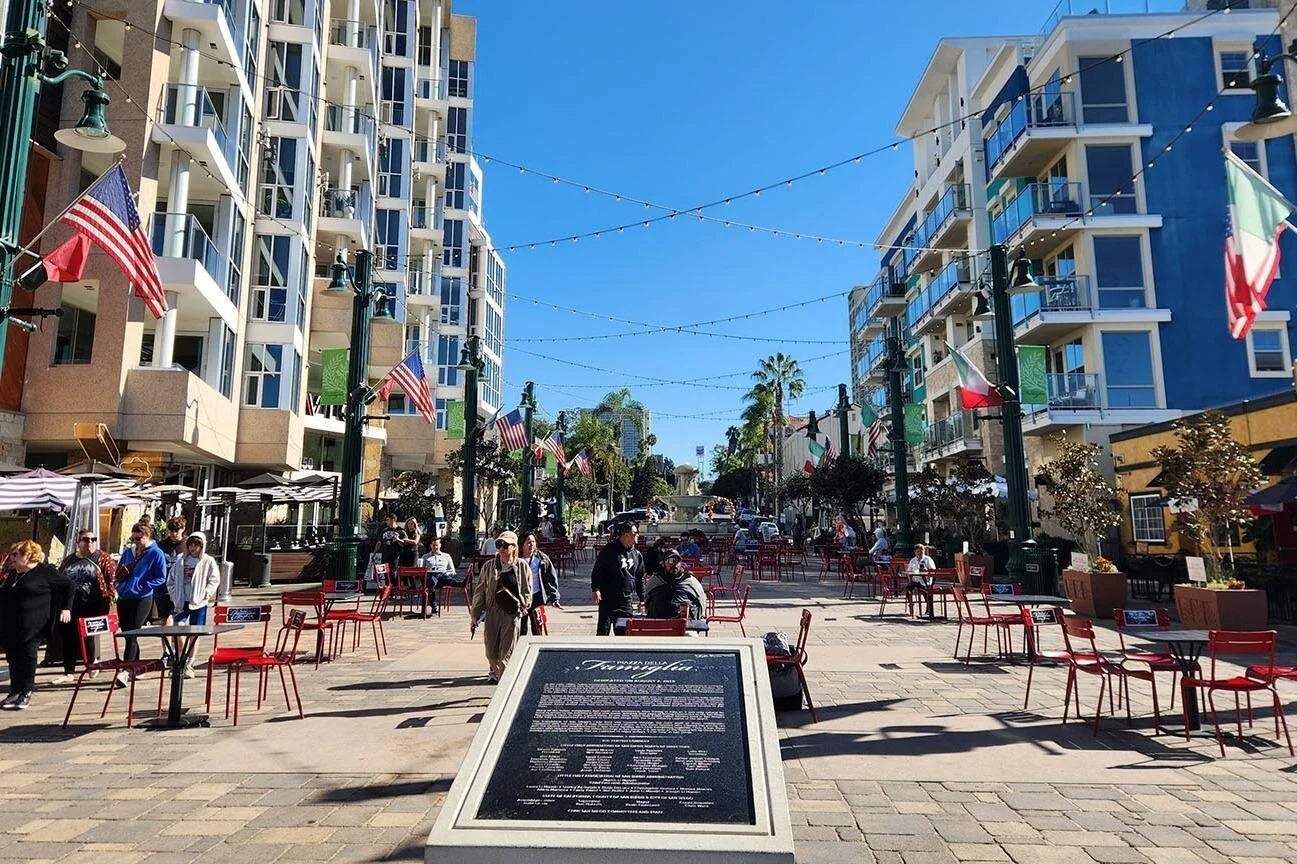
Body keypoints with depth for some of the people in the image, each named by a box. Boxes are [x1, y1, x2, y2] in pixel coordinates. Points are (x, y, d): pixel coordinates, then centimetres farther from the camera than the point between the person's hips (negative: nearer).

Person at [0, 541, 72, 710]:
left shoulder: (44, 571, -5)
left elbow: (68, 585, -2)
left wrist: (66, 608, -6)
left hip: (32, 626, -6)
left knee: (28, 656, -1)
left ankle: (26, 693, 8)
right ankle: (15, 691, 19)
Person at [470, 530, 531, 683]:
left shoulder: (522, 567, 1)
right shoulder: (489, 566, 5)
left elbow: (527, 592, 6)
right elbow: (480, 591, 8)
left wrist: (521, 606, -6)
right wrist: (474, 616, 8)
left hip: (512, 613, -2)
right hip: (492, 611, 2)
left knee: (507, 649, -2)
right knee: (491, 650, 8)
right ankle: (495, 671, 35)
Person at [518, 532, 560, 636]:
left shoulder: (542, 559, 0)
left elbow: (551, 578, 3)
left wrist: (554, 597, -3)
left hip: (537, 598, 0)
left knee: (537, 630, 3)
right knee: (521, 631, 7)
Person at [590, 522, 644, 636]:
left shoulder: (637, 555, 10)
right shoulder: (609, 550, -6)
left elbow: (640, 578, 17)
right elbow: (597, 570, -6)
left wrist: (642, 598, 17)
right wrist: (595, 589, -15)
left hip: (626, 600, 5)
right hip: (608, 599, -4)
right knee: (603, 630, 0)